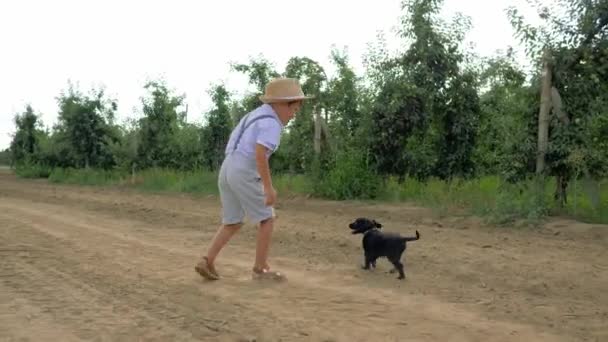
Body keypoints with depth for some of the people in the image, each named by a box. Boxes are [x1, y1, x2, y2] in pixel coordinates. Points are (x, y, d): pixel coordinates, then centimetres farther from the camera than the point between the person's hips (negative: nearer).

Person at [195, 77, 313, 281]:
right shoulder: (271, 123, -11)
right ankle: (260, 269, 7)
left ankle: (207, 262, 4)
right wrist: (269, 187, -23)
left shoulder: (258, 116, 20)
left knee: (232, 223, 15)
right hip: (244, 175, -9)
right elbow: (260, 154, -23)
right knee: (267, 219, 4)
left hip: (228, 171, 9)